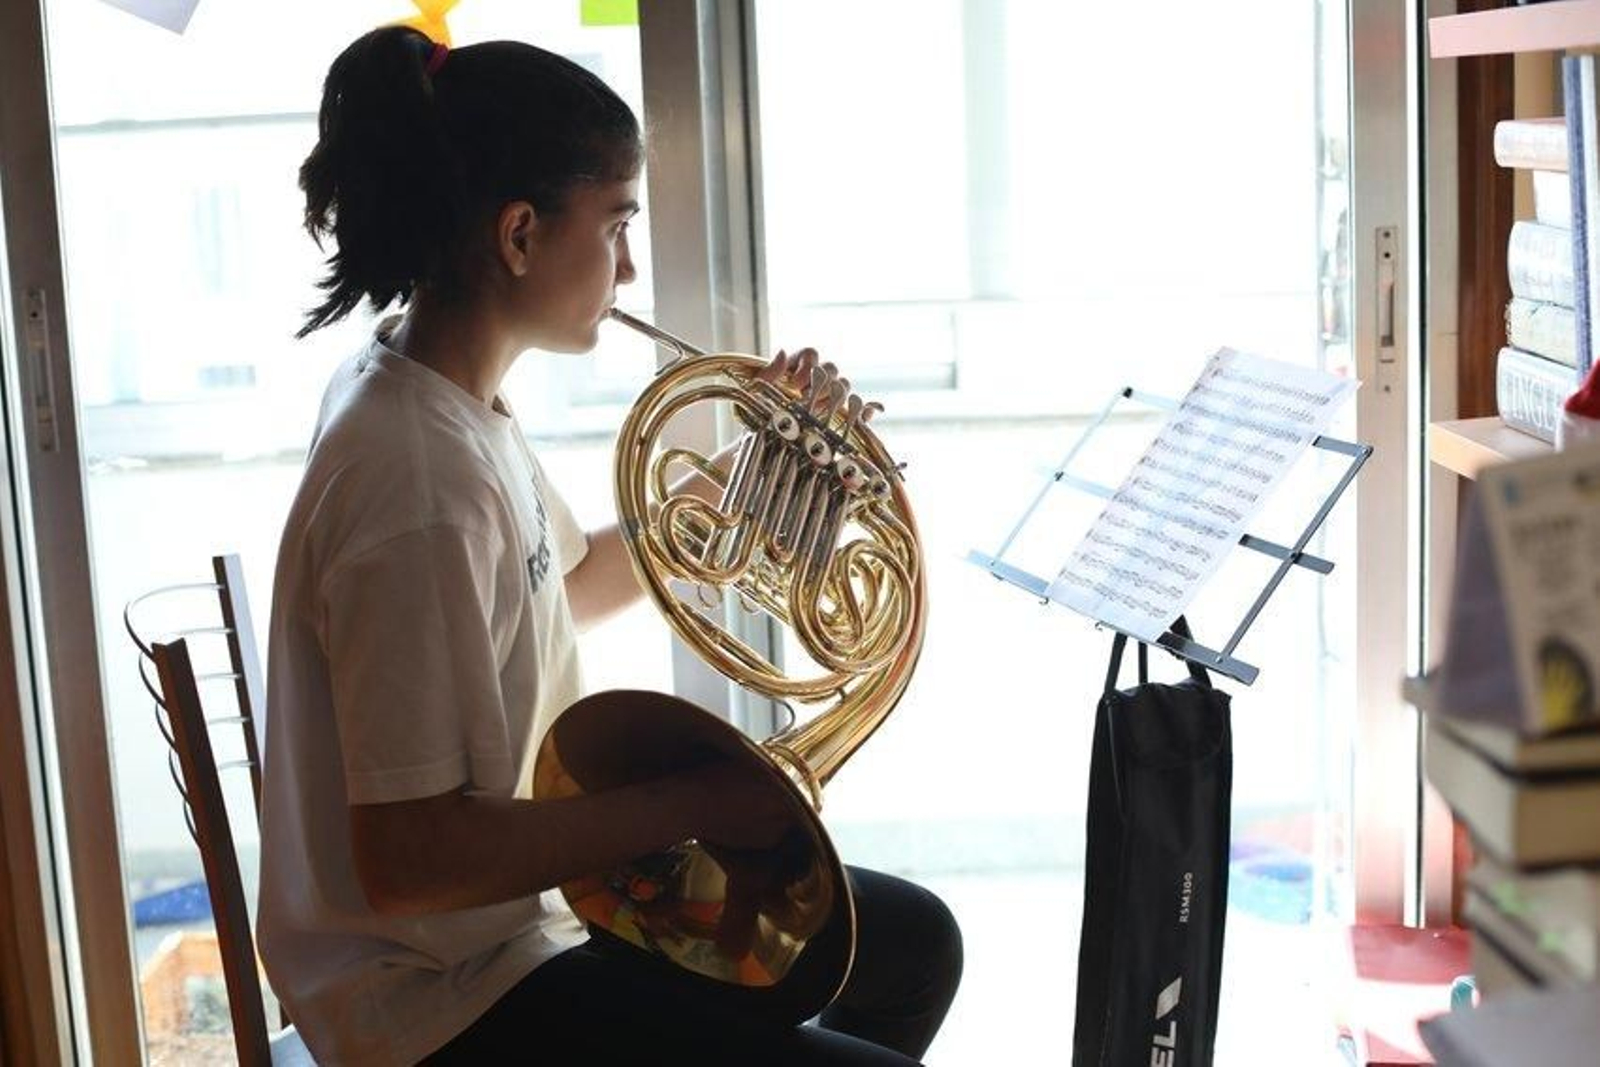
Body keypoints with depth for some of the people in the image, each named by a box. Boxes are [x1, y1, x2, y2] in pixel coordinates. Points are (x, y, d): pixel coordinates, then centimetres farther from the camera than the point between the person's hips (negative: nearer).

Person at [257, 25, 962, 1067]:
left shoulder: (441, 394, 0)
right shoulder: (420, 483, -30)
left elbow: (567, 587, 17)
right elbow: (404, 858, -29)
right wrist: (690, 804, -23)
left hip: (533, 892, 10)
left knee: (914, 943, 16)